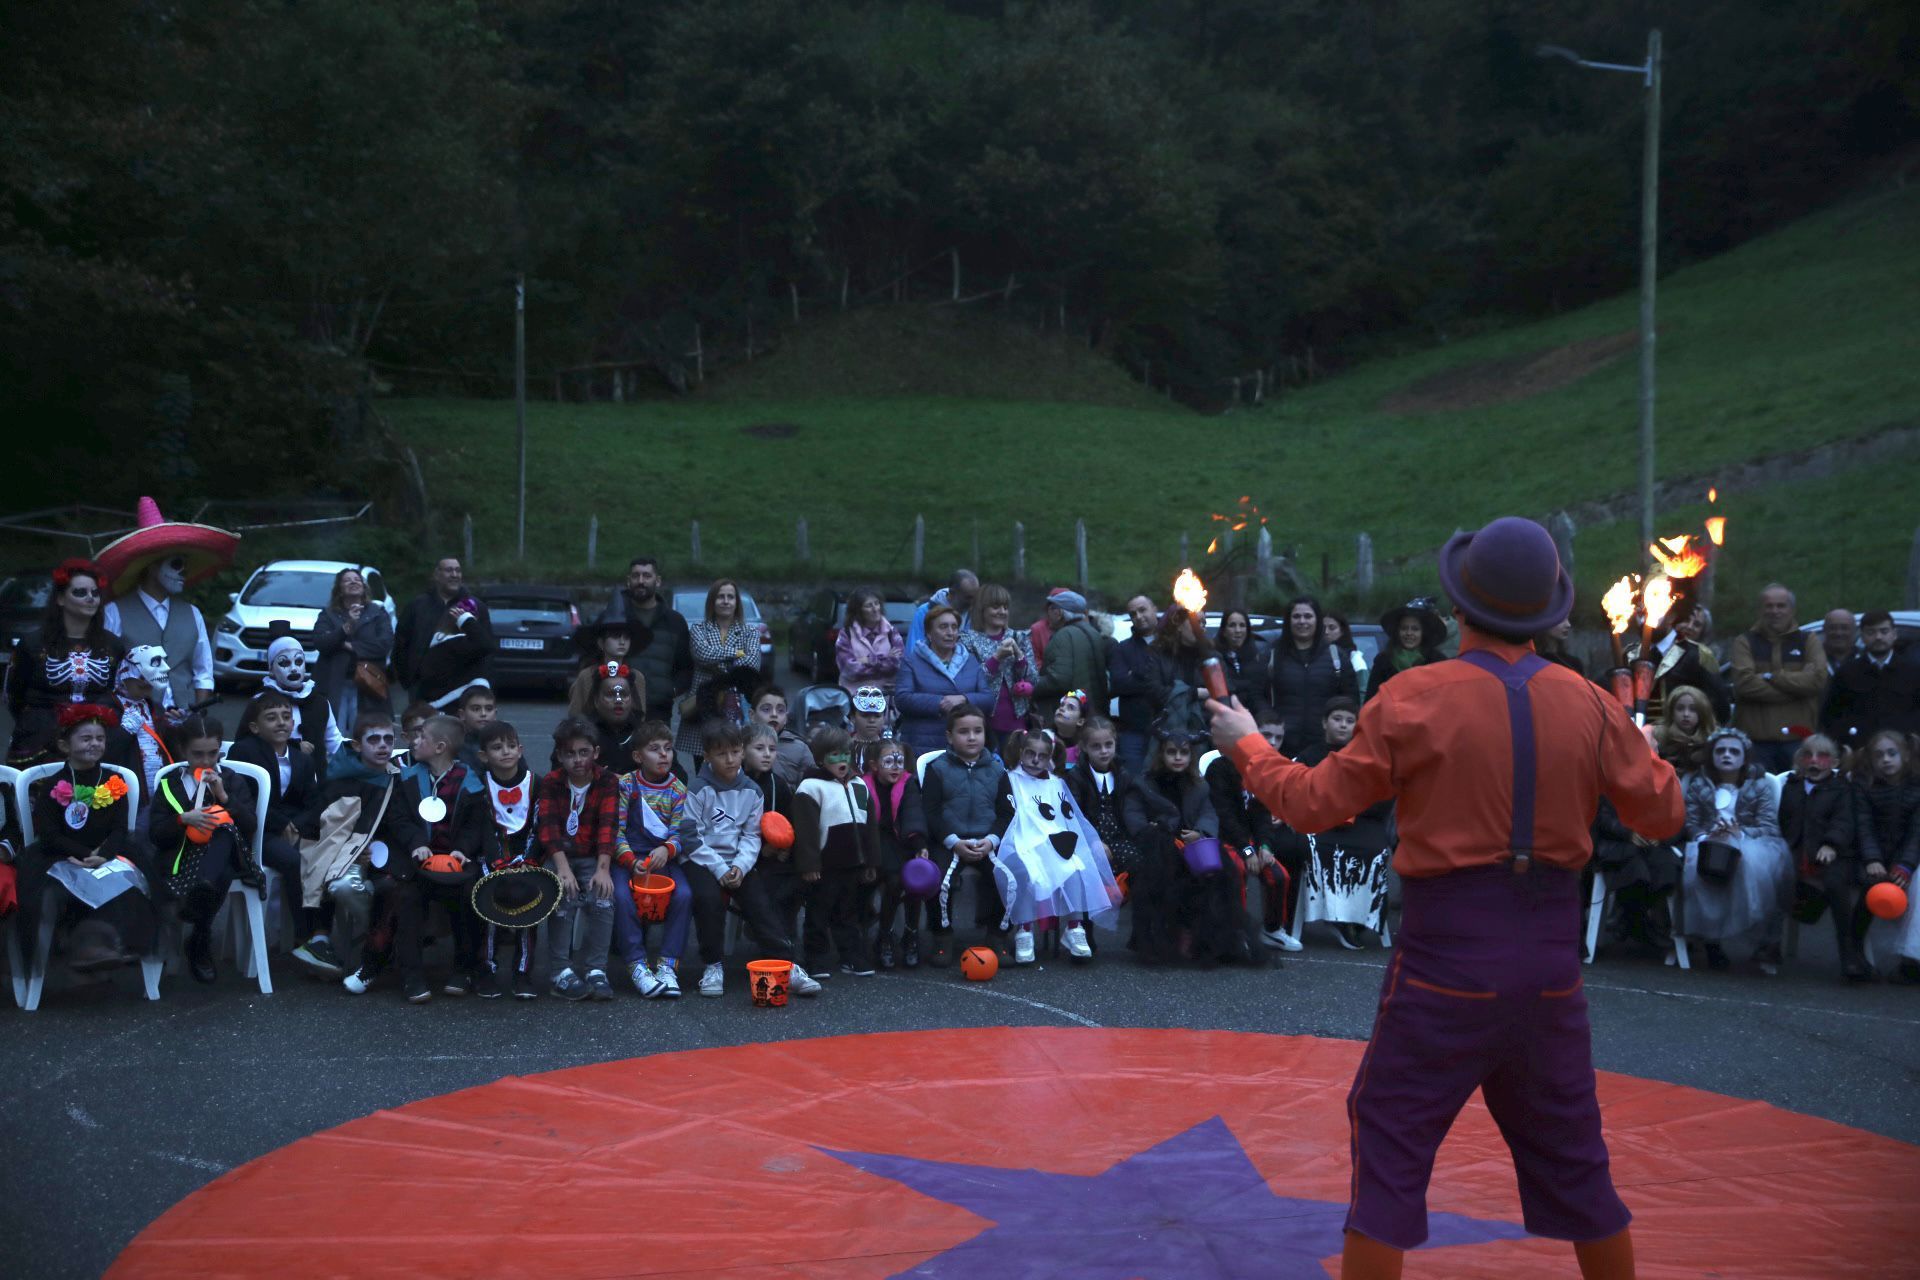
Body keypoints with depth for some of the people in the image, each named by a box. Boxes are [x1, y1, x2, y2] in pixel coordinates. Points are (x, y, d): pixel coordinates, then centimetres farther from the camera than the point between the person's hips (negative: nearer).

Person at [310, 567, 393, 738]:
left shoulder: (378, 613, 14)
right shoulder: (328, 615, 14)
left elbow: (386, 643, -1)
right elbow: (320, 643, -2)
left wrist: (352, 646, -4)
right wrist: (346, 627, -14)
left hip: (366, 685, 0)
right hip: (334, 686, 0)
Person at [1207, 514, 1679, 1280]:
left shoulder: (1417, 699, -11)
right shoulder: (1587, 704, -2)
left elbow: (1314, 804, -6)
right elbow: (1662, 813, 5)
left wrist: (1246, 747, 12)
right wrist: (1632, 743, 24)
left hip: (1448, 956, -4)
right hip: (1549, 957, 4)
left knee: (1390, 1138, 5)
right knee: (1568, 1149, 16)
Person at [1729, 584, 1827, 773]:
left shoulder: (1807, 642, 12)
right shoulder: (1745, 643, 8)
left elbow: (1818, 679, -7)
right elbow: (1744, 683, -9)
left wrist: (1771, 677, -9)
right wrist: (1794, 689, -9)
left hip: (1797, 737, 1)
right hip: (1756, 738, -1)